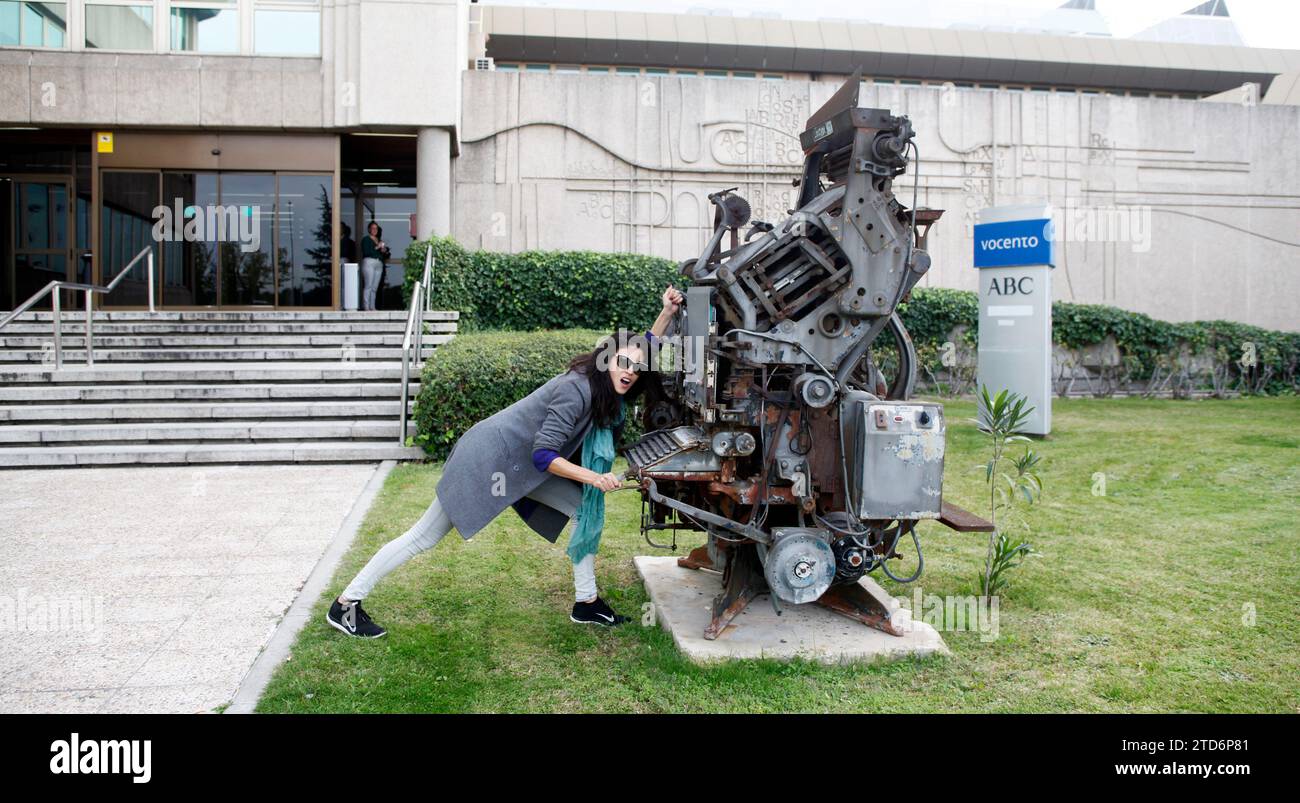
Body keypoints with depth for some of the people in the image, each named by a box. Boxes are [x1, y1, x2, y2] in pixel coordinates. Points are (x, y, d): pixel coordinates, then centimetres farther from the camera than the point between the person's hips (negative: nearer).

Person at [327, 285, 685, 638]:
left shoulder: (606, 387, 1)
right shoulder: (576, 389, -26)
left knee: (588, 508, 2)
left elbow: (643, 353, 18)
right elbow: (543, 454, -26)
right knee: (425, 536, -2)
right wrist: (593, 477, -28)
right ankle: (345, 604, 11)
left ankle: (586, 603, 11)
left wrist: (667, 314, 6)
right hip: (487, 457, -9)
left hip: (521, 467, 9)